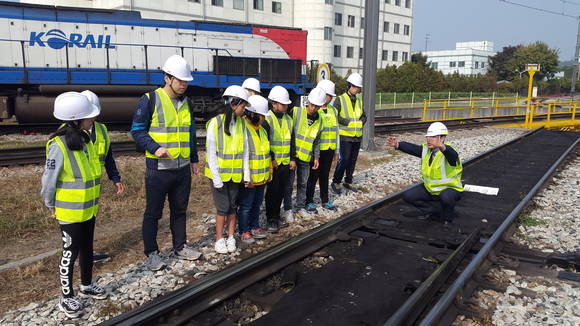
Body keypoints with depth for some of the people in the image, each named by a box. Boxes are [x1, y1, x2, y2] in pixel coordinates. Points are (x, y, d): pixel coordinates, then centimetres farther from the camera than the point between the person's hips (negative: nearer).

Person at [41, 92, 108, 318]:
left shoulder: (85, 139, 0)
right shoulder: (59, 146, -23)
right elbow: (48, 181, -15)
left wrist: (94, 201, 14)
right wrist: (51, 206, -3)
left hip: (88, 209, 7)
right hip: (70, 212, -7)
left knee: (87, 248, 20)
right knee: (70, 253, 6)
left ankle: (86, 286, 38)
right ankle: (67, 297, 23)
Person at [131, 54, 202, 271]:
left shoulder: (186, 102, 11)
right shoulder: (150, 100, -9)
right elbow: (137, 131, -8)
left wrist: (194, 159, 19)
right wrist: (155, 148, -22)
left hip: (183, 169, 6)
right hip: (159, 168, -6)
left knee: (180, 210, 16)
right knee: (153, 212, 5)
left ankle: (180, 247, 31)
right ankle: (151, 253, 19)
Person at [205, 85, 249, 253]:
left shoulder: (241, 124, 1)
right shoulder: (215, 123, -14)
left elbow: (245, 151, 5)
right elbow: (211, 153, -13)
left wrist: (246, 174, 2)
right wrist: (216, 179, -14)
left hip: (235, 174, 4)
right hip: (219, 174, -4)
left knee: (233, 206, 11)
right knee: (223, 207, 1)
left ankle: (230, 238, 25)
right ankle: (219, 239, 18)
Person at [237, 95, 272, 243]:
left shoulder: (262, 130, 11)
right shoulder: (243, 130, -19)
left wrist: (269, 172, 20)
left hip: (261, 178, 8)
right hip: (248, 180, -8)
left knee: (257, 204, 20)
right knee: (246, 206, 6)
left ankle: (254, 227, 35)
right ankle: (244, 231, 20)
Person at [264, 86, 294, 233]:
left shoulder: (288, 120, 11)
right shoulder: (266, 119, -10)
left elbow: (292, 141, 16)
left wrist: (292, 159, 9)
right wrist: (271, 160, -15)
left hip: (285, 163, 6)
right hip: (272, 164, -6)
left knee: (282, 190, 13)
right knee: (272, 191, -1)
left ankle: (277, 216, 27)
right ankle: (271, 220, 10)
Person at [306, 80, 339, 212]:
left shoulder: (333, 110, 11)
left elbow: (336, 130, 16)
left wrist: (336, 149, 15)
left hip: (329, 149, 6)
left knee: (325, 175, 16)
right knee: (313, 176, 4)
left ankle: (325, 200, 27)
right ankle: (309, 201, 17)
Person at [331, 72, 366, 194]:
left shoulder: (359, 100, 13)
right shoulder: (340, 100, -7)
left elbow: (364, 116, 23)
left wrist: (361, 122, 2)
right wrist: (347, 122, -20)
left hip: (357, 136, 7)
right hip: (345, 136, -6)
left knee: (353, 160, 12)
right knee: (344, 159, -10)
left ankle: (348, 182, 26)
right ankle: (336, 182, 5)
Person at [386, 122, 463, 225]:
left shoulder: (447, 151, -23)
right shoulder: (425, 149, 0)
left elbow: (452, 156, -46)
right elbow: (411, 148, -13)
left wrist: (442, 147, -69)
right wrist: (397, 144, -32)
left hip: (449, 188, -6)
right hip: (429, 188, 7)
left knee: (445, 197, -40)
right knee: (408, 196, -4)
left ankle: (447, 219, -9)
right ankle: (430, 211, 12)